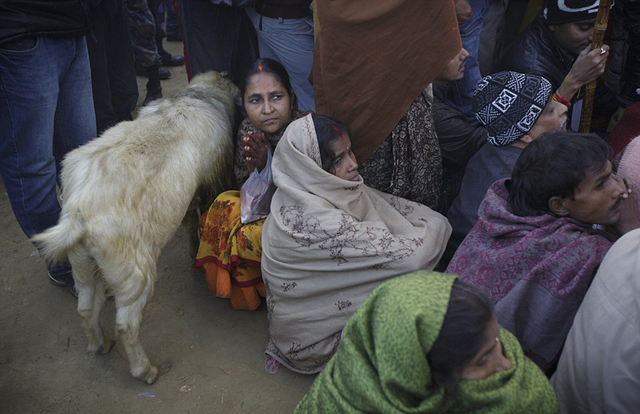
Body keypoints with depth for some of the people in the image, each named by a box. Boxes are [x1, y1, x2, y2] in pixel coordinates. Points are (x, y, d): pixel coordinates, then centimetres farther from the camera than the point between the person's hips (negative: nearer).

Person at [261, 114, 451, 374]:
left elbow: (390, 205, 0)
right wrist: (437, 226, -15)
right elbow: (412, 257, -34)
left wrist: (435, 219, -13)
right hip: (311, 340, -8)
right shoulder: (316, 220, -36)